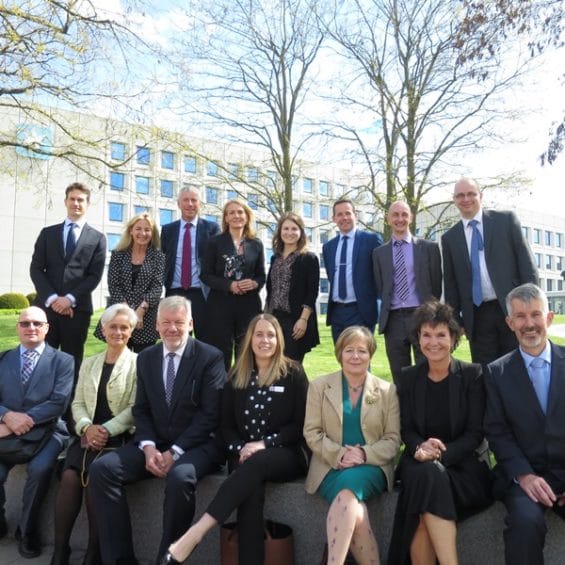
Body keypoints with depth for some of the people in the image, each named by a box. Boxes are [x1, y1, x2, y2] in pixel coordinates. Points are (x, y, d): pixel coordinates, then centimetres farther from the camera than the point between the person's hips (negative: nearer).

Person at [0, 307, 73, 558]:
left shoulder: (63, 361, 3)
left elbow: (59, 403, -7)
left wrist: (23, 419, -17)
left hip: (47, 431, -2)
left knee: (39, 469, -29)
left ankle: (27, 530, -2)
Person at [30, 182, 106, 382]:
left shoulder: (97, 238, 8)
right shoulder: (47, 233, 13)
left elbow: (95, 275, 0)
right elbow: (36, 269, 6)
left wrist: (70, 298, -11)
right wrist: (51, 298, -8)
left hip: (78, 308, -1)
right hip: (46, 305, 2)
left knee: (72, 362, 4)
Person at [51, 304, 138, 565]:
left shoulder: (137, 363, -1)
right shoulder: (89, 363, 16)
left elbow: (135, 408, -7)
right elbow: (78, 403, 12)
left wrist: (106, 430, -18)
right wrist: (87, 427, -8)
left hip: (120, 437, -4)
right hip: (88, 435, 4)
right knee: (69, 476, -22)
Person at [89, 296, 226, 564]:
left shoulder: (210, 357, -6)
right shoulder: (145, 358, 10)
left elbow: (210, 414, -11)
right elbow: (141, 409, 9)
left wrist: (175, 451, -16)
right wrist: (148, 447, -9)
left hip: (197, 444, -5)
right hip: (155, 442, 5)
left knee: (179, 477, -35)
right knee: (101, 468, -16)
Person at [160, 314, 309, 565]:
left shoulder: (293, 373, 1)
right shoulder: (237, 375, 10)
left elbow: (301, 424, -3)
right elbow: (227, 424, 11)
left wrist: (264, 444, -14)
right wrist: (240, 449, -9)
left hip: (285, 456, -2)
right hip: (245, 456, 2)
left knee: (255, 464, -36)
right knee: (251, 489, -33)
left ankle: (195, 534, -40)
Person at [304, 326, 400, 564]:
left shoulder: (387, 390, 7)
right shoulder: (319, 386, 6)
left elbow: (393, 439, 4)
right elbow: (311, 432, 1)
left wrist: (364, 454, -15)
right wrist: (339, 455, -15)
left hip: (371, 467, 0)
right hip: (332, 468, 1)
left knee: (349, 484, -34)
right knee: (352, 508, -32)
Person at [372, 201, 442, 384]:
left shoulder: (429, 247, 6)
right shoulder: (379, 253, 10)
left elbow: (437, 285, 6)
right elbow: (380, 288, 11)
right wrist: (385, 314, 3)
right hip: (393, 320, 2)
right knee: (399, 377, 9)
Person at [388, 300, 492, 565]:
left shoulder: (473, 375, -1)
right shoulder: (408, 377, 6)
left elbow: (475, 433, -5)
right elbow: (406, 429, 6)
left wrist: (440, 454, -21)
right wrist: (420, 447, -18)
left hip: (461, 464, -2)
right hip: (419, 464, 2)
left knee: (431, 478, -32)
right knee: (428, 474, -32)